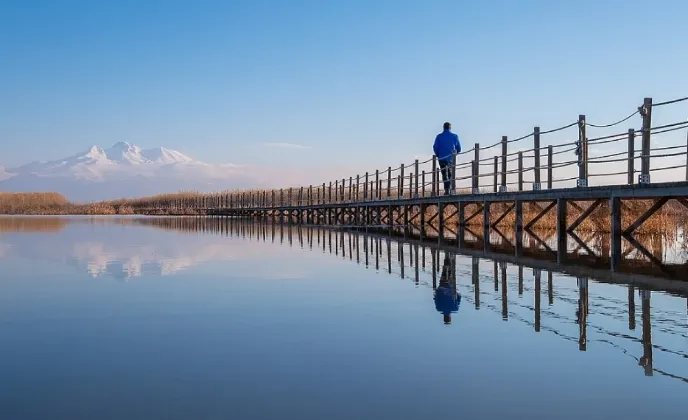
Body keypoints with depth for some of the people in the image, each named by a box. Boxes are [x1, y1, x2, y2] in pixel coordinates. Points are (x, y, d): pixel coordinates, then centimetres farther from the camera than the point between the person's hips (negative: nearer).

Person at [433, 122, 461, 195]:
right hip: (451, 158, 0)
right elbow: (459, 148, 3)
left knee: (444, 174, 5)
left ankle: (447, 190, -7)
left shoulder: (439, 136, 1)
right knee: (451, 174, 11)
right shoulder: (454, 136, 2)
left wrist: (438, 155, 12)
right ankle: (450, 190, -1)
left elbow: (435, 147, -3)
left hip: (442, 158, 0)